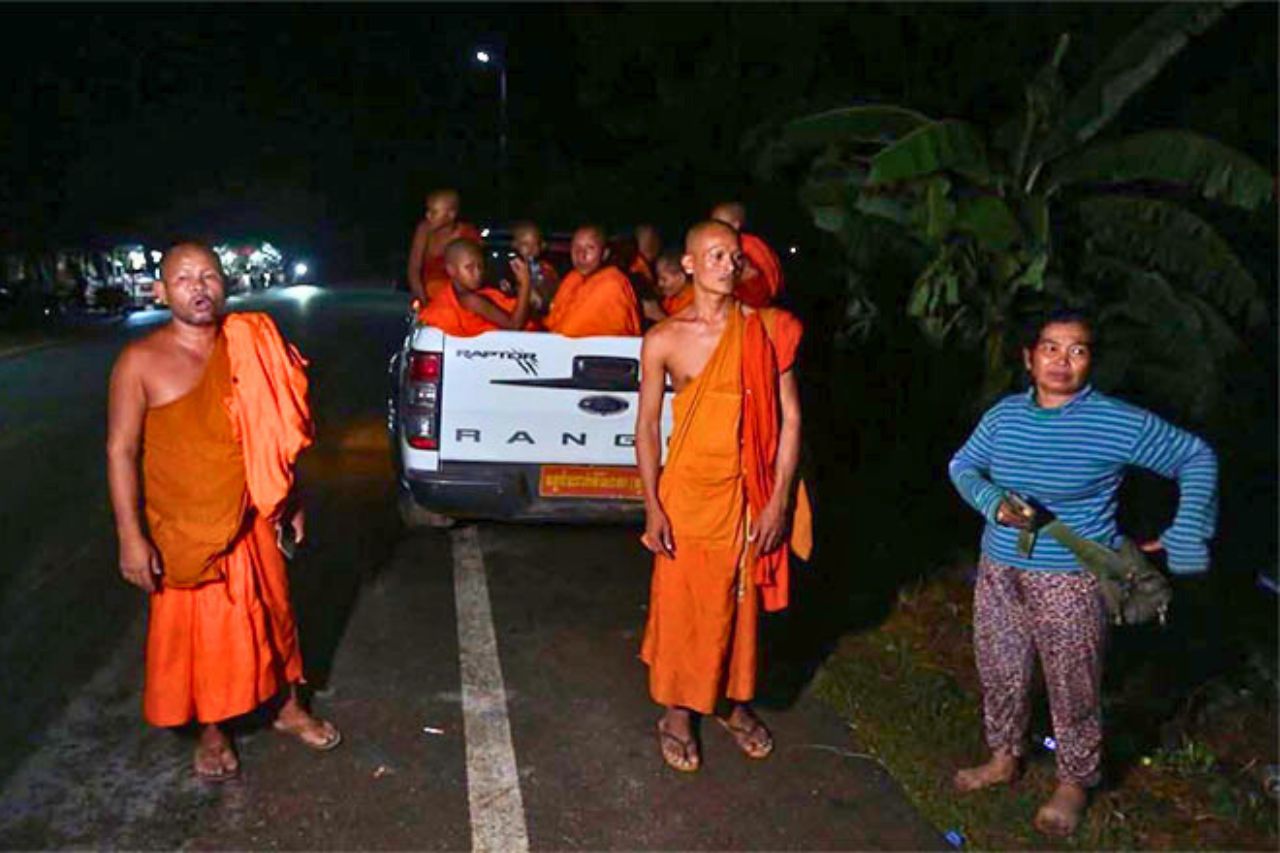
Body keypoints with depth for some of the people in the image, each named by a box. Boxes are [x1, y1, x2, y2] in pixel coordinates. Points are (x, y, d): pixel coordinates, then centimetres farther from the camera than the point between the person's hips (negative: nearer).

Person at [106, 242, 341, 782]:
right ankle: (212, 734, 33)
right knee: (196, 634, 10)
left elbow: (276, 431, 9)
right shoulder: (140, 362, -12)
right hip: (183, 530, -3)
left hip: (251, 519, 3)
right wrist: (131, 538, -14)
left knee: (272, 615, 16)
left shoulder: (250, 347, -1)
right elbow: (121, 451, -11)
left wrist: (292, 500, 12)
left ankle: (290, 709, 38)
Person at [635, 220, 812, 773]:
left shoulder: (767, 330, -3)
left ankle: (734, 700, 37)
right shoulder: (663, 340, -5)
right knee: (680, 603, 8)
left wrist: (779, 500, -7)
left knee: (742, 600, 15)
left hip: (748, 490, 1)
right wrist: (652, 508, -7)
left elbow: (789, 417, -3)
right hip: (686, 490, -1)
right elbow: (647, 426, -1)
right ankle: (677, 709, 29)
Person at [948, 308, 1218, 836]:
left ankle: (1074, 783, 34)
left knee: (1072, 689, 10)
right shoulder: (1004, 415, -1)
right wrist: (994, 502, -10)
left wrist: (1186, 538, -9)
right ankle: (1004, 759, 42)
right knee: (999, 674, 18)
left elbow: (1196, 458, -5)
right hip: (999, 574, 5)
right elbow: (962, 466, 10)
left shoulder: (1117, 423, -14)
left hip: (1071, 584, -4)